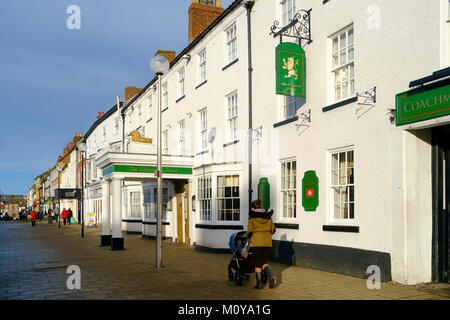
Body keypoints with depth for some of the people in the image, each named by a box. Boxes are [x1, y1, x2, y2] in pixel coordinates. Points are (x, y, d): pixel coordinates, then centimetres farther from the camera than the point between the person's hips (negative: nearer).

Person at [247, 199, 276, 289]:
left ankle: (259, 284, 10)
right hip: (268, 242, 4)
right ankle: (270, 276, -10)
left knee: (257, 264, 9)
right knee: (264, 262, 15)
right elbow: (273, 230, 13)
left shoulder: (252, 217, -1)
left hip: (257, 242, -4)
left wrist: (248, 235, 18)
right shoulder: (268, 216, 11)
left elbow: (250, 232, -4)